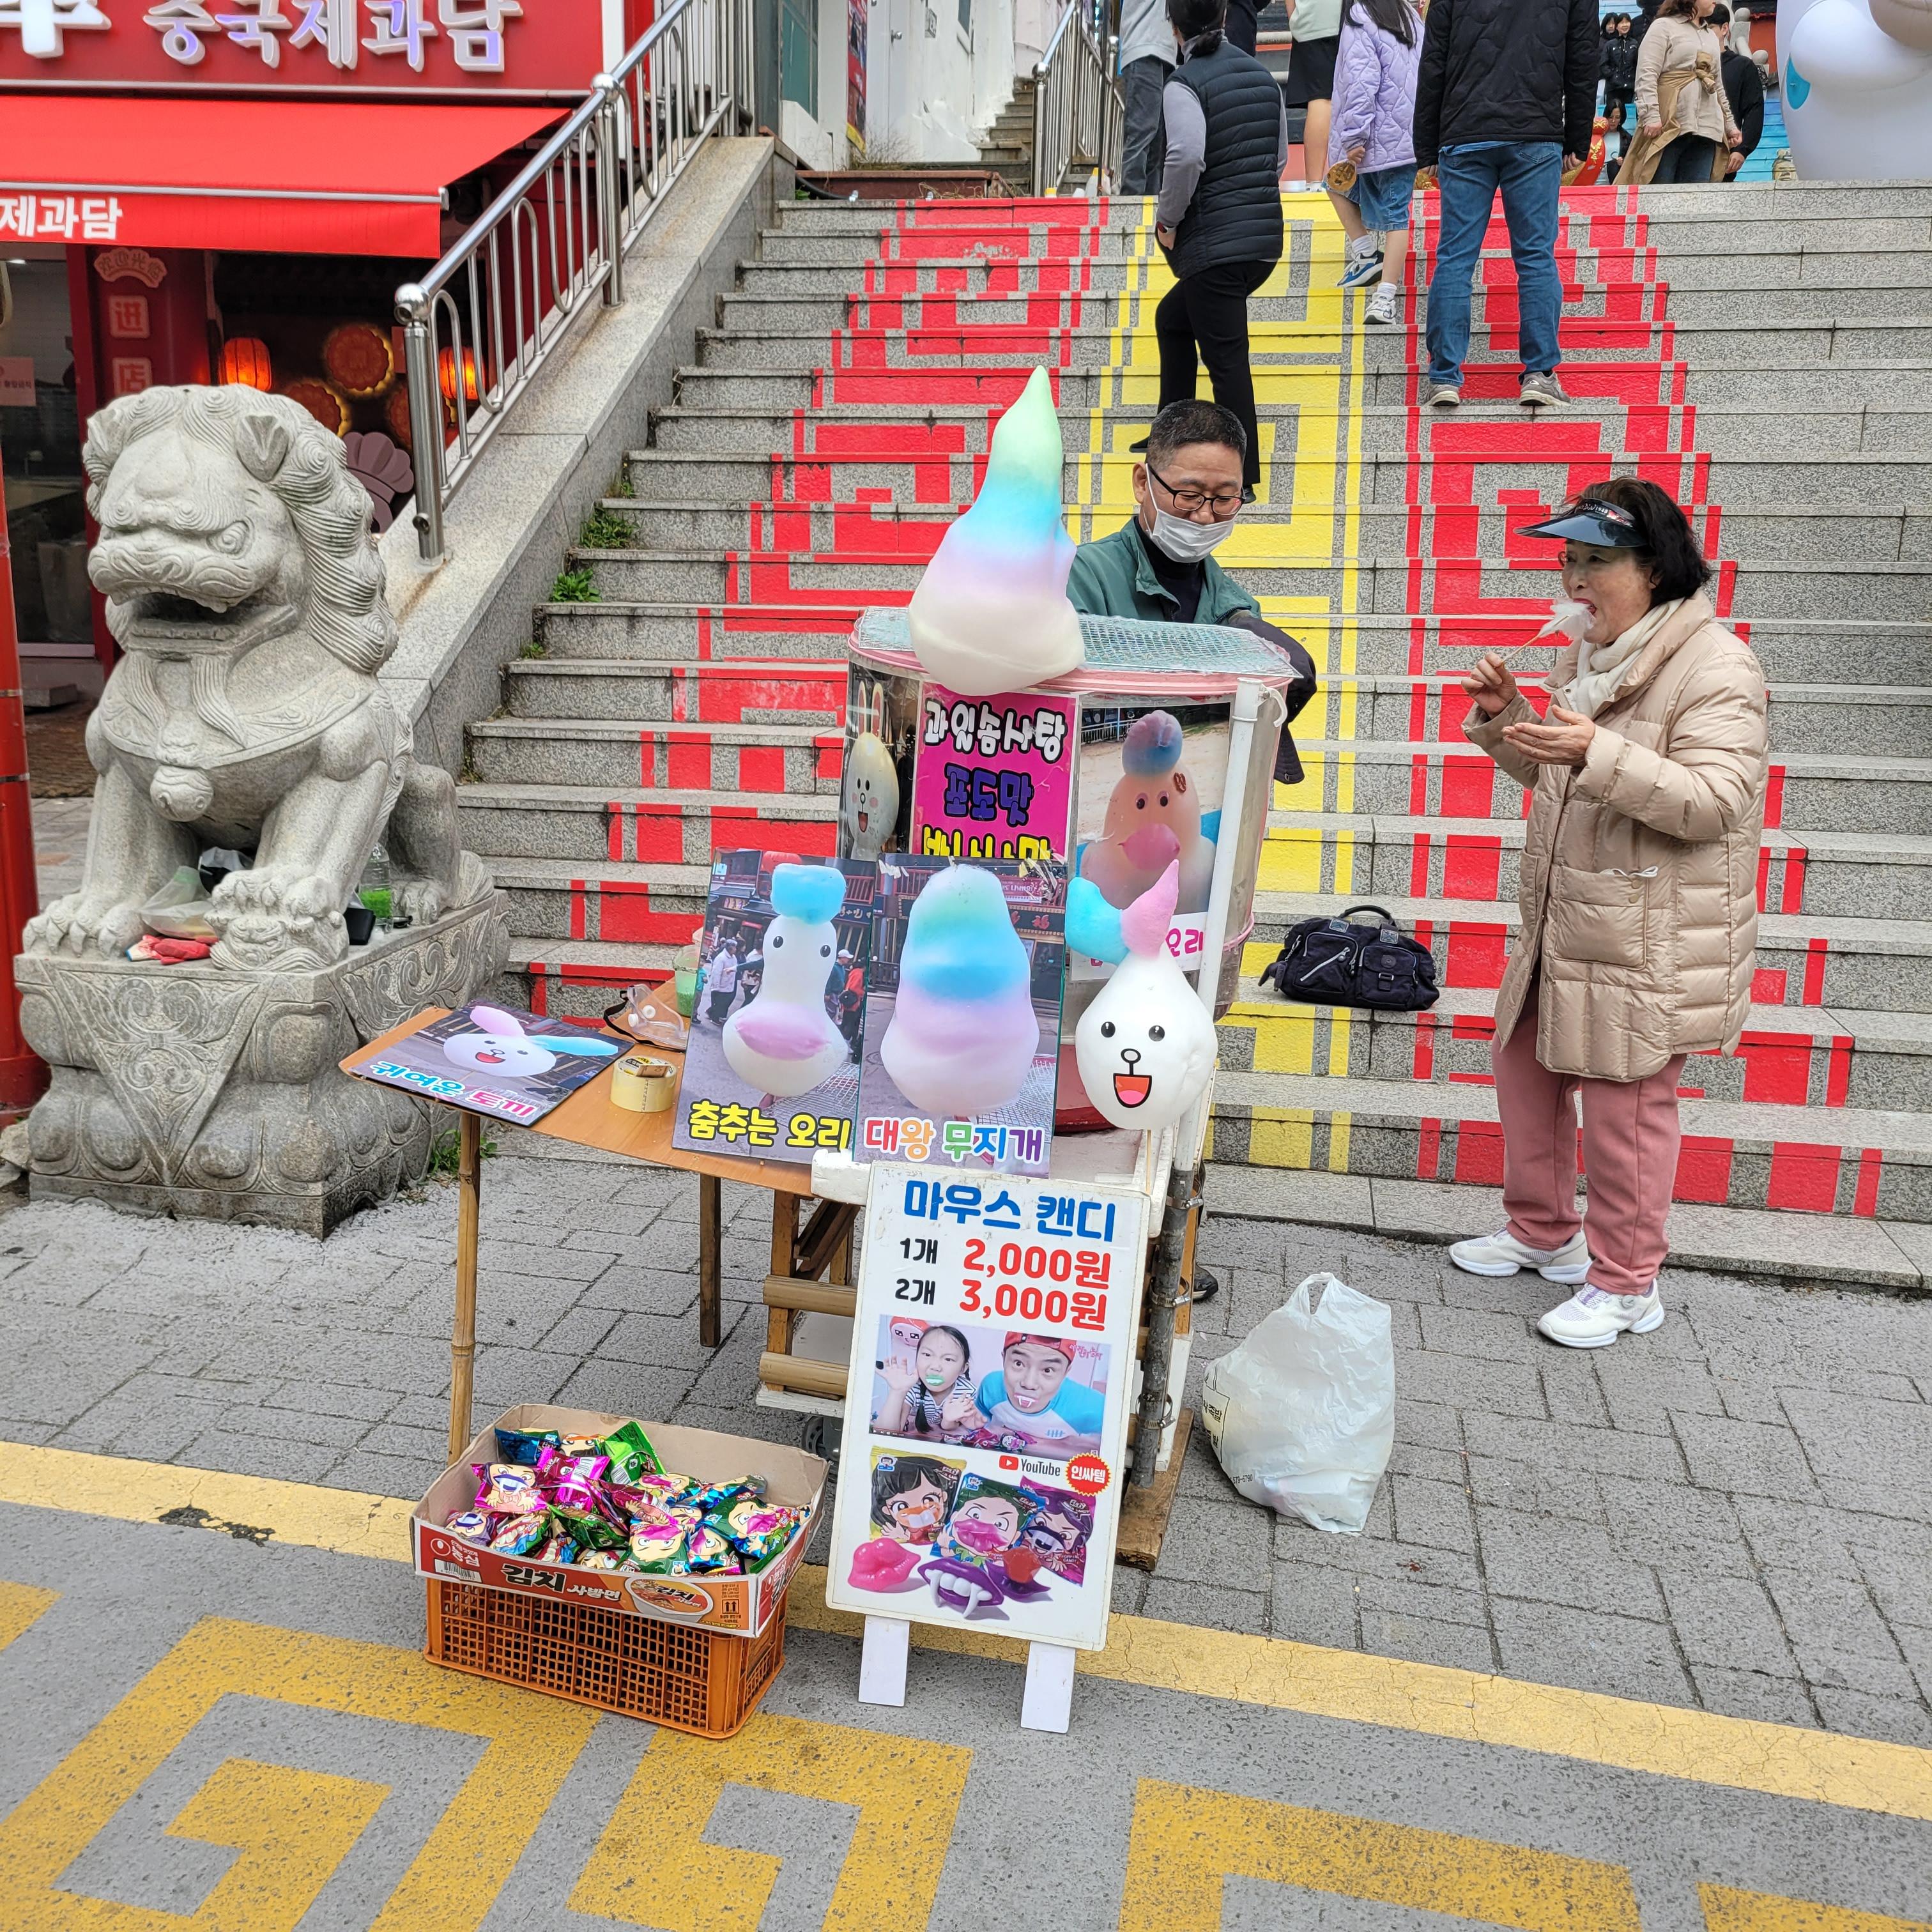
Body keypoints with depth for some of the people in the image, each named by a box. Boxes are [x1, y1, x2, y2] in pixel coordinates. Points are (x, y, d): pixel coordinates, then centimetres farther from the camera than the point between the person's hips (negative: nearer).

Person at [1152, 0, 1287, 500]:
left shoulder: (1184, 84, -10)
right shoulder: (1262, 75, 11)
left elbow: (1186, 156, -25)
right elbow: (1280, 157, 15)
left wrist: (1167, 220, -12)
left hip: (1213, 242, -8)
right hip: (1266, 238, 8)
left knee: (1225, 357, -4)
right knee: (1173, 318, 25)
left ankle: (1241, 477, -1)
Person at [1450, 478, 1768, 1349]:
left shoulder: (1713, 666, -16)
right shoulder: (1590, 655, 13)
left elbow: (1716, 801, -24)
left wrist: (1600, 753, -35)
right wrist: (1505, 718, 5)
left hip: (1651, 937, -9)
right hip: (1561, 918, 10)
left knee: (1625, 1101, -1)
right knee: (1525, 1063, 18)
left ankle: (1625, 1284, 17)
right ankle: (1542, 1234, 37)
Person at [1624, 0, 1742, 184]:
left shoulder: (1712, 36, 26)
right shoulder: (1664, 27, 5)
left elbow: (1719, 86, 29)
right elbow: (1647, 75, -7)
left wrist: (1730, 124, 23)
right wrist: (1651, 116, -19)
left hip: (1707, 128, 6)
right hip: (1669, 125, -6)